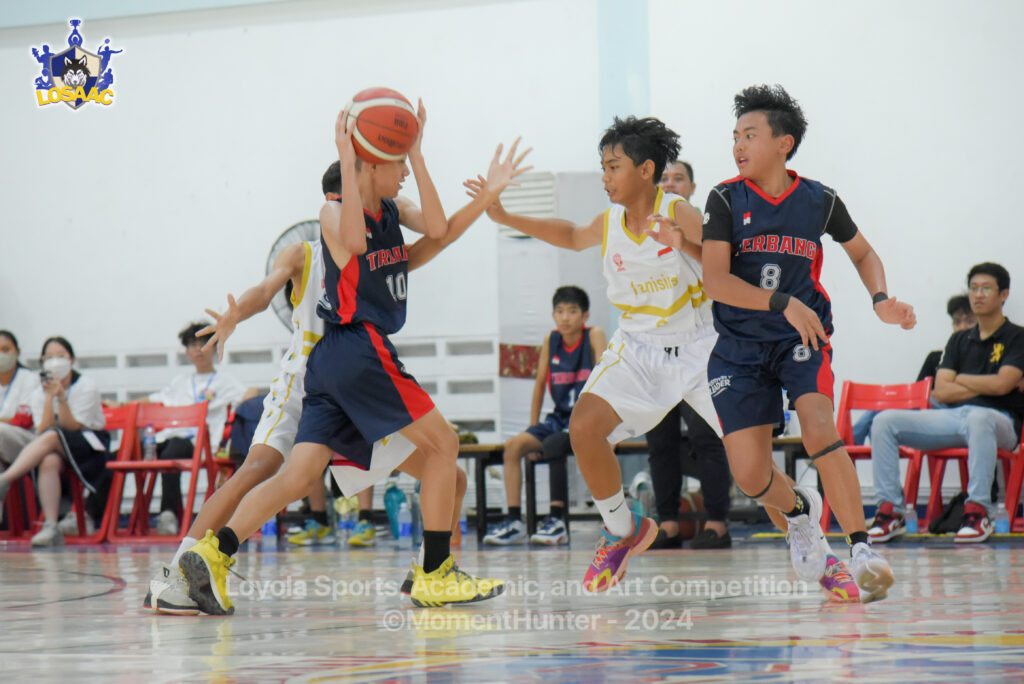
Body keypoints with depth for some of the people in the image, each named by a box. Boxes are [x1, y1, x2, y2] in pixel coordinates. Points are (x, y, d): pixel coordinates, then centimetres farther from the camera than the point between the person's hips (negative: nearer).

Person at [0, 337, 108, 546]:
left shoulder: (87, 388, -2)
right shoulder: (38, 394, 8)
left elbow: (71, 429, -11)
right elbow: (41, 432, -7)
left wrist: (61, 397, -24)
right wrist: (50, 397, -16)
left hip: (90, 446, -3)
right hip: (55, 450, 3)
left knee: (52, 437, -35)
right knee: (49, 461, -36)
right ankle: (51, 527, -45)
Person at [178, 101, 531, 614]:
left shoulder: (392, 210, 17)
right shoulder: (334, 212, -4)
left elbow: (437, 230, 0)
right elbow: (353, 241, -26)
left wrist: (418, 153, -2)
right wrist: (345, 162, -23)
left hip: (332, 360, 8)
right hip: (357, 347, -8)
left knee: (299, 474, -2)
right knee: (442, 442, -2)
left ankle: (213, 553, -13)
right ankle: (434, 576, -1)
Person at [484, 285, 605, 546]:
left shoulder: (594, 336, -9)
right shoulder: (550, 340, 4)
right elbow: (540, 384, 10)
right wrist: (533, 428, 7)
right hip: (560, 418, 6)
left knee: (553, 445, -33)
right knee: (513, 445, -12)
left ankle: (556, 520, -30)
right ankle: (514, 521, -12)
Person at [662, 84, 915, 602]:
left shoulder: (820, 201, -1)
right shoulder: (727, 200, -6)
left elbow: (863, 253, 17)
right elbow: (715, 281, -15)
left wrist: (880, 300, -2)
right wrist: (783, 302, -26)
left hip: (803, 339, -1)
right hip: (740, 346, 1)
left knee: (818, 428, -28)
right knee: (749, 474, -6)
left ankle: (861, 549, -22)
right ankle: (797, 510, 29)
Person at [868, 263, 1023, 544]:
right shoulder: (960, 340, 21)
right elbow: (941, 392, 9)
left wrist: (961, 379, 4)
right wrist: (984, 387, -3)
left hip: (999, 420, -5)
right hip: (952, 417, 5)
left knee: (978, 418, -44)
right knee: (886, 421, -15)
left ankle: (979, 512, -40)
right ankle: (890, 511, -18)